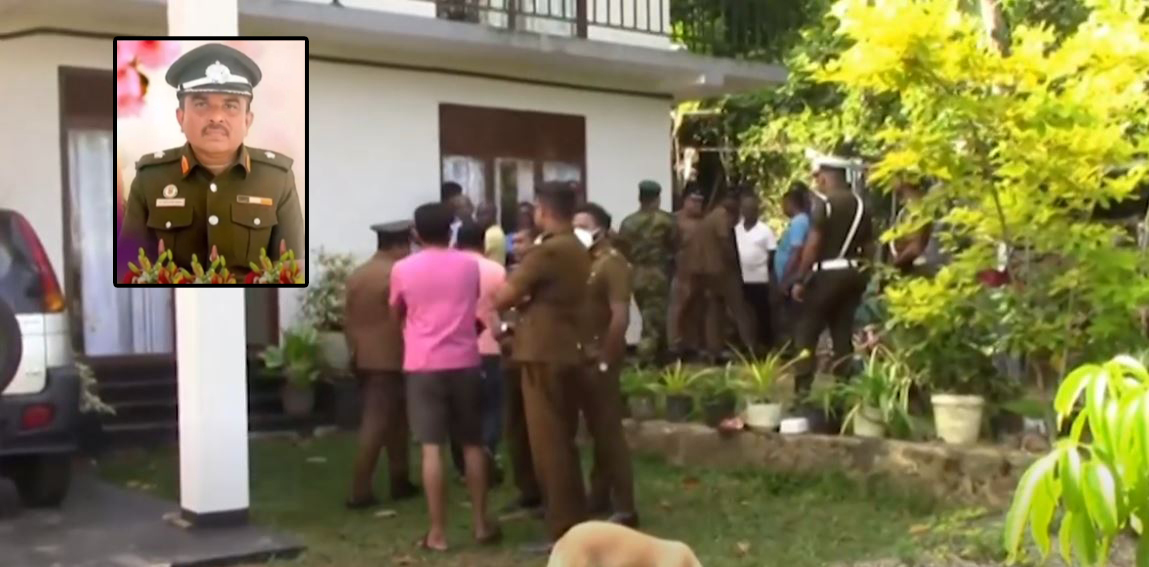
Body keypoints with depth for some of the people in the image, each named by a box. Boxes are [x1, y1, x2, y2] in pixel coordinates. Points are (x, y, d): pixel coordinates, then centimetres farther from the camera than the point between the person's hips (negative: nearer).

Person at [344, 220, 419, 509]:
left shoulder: (356, 275, 10)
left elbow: (348, 319, 11)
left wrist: (355, 350, 18)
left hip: (364, 358, 8)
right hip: (389, 359, -8)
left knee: (395, 419, 17)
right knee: (376, 423, -5)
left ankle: (399, 481, 22)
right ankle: (360, 491, -6)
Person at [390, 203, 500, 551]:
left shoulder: (403, 269, -1)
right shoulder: (469, 265, 4)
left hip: (423, 365, -2)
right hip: (464, 362, 2)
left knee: (432, 448, -1)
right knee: (473, 444, 12)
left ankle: (437, 532, 0)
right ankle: (481, 524, 16)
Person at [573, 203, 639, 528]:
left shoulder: (612, 263, -11)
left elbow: (620, 317, -19)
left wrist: (605, 360, -19)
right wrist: (583, 355, 5)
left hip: (600, 360, -8)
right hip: (583, 359, 8)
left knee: (609, 432, -6)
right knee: (596, 431, 15)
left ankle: (624, 509, -2)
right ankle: (599, 498, 24)